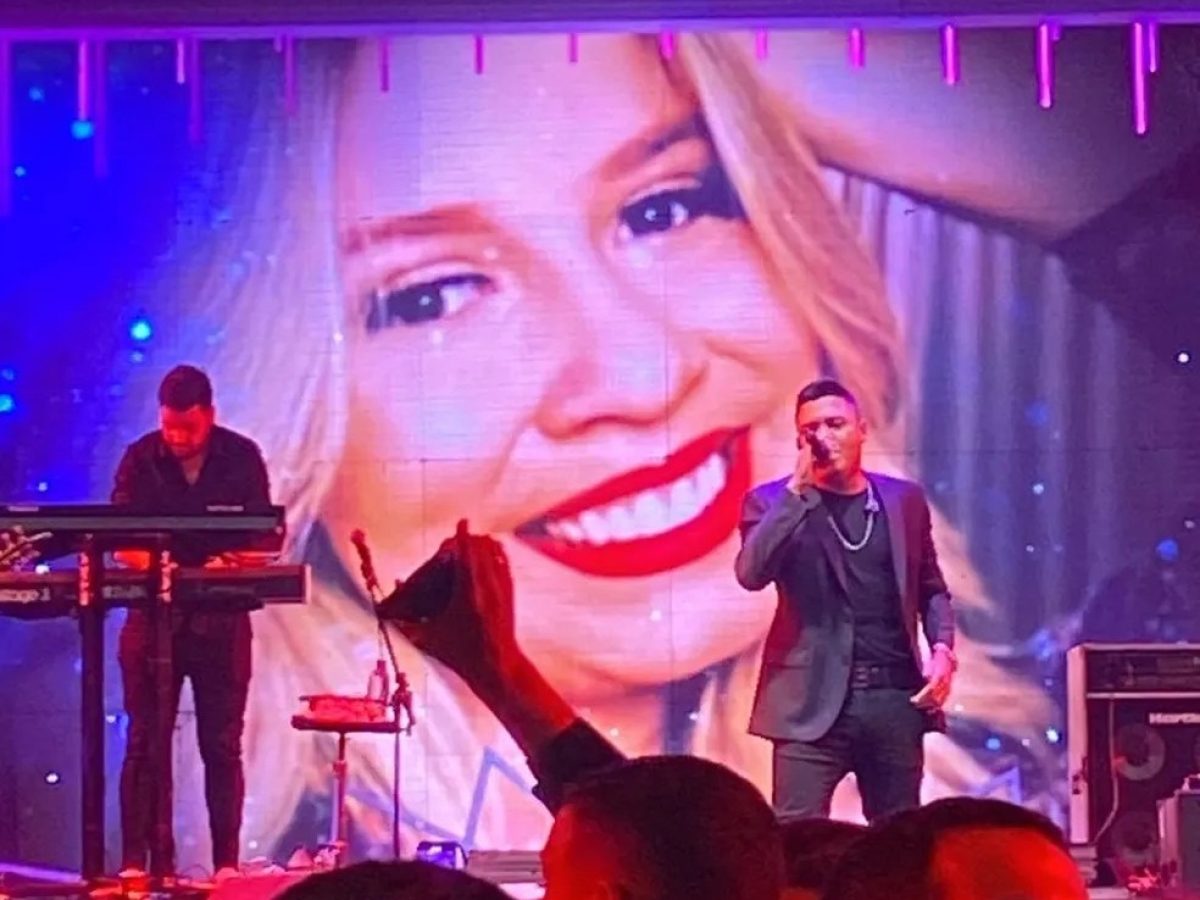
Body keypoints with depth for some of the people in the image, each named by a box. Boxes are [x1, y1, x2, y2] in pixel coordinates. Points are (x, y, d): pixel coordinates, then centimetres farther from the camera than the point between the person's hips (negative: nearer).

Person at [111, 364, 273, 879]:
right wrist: (151, 562, -26)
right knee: (145, 743, 0)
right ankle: (136, 860, 2)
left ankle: (226, 861, 7)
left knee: (222, 745, 3)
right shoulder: (140, 459, -1)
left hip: (222, 619, 0)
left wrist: (232, 562, -22)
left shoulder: (242, 458, 0)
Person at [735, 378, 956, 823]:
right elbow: (751, 573, -15)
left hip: (896, 697, 3)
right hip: (815, 701, -3)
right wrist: (798, 487, -16)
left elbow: (932, 589, 20)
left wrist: (942, 648, 1)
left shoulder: (905, 499, 12)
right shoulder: (774, 501, 2)